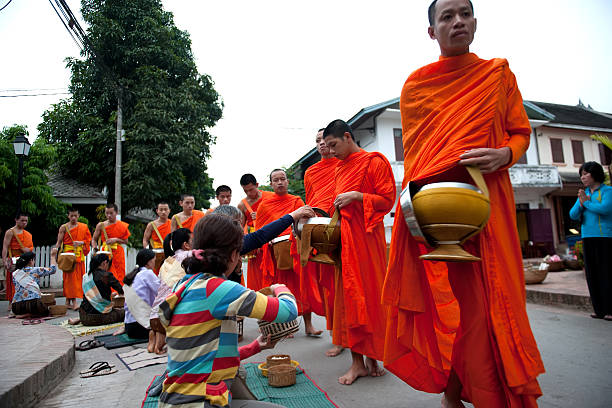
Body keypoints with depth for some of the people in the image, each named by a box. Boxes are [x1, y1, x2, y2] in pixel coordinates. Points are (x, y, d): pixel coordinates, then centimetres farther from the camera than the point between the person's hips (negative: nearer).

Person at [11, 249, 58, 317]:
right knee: (46, 311, 24)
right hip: (33, 303, -4)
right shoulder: (36, 270, 1)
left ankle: (22, 314, 3)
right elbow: (53, 269, 13)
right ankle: (30, 315, -4)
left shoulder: (14, 274, 11)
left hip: (16, 307, 4)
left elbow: (17, 289, 20)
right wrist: (53, 256, 23)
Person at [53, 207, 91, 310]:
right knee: (70, 276, -8)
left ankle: (68, 301, 16)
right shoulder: (64, 227, 2)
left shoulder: (83, 227, 10)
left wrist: (81, 242, -10)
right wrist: (56, 250, -17)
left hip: (79, 255, 4)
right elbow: (59, 242, -2)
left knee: (78, 276, 4)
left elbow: (88, 240, 9)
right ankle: (73, 301, -11)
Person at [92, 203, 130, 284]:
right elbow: (94, 239, 10)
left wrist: (116, 240, -12)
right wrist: (95, 248, -7)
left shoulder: (122, 225, 1)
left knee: (118, 277, 2)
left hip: (118, 254, 0)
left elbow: (125, 241, 4)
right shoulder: (101, 225, 3)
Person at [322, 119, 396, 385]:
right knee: (348, 295, 4)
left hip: (367, 236, -6)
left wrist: (357, 196, -17)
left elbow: (388, 200, -8)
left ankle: (373, 359, 17)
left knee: (370, 294, 1)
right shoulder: (340, 168, 19)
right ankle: (357, 362, 13)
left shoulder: (375, 162, -3)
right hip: (344, 237, 7)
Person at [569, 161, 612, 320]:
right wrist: (581, 203, -8)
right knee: (592, 273, 5)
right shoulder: (584, 193, 15)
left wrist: (587, 202, -4)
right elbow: (573, 215, 9)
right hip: (587, 237, 6)